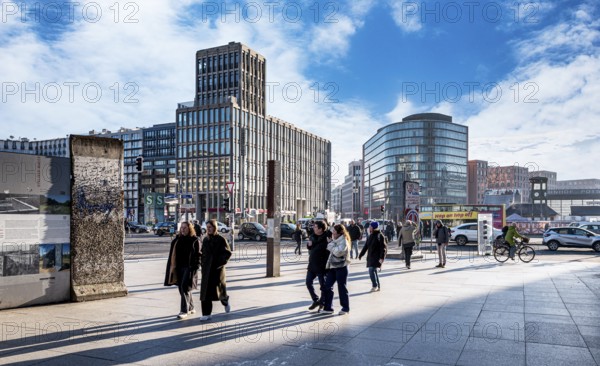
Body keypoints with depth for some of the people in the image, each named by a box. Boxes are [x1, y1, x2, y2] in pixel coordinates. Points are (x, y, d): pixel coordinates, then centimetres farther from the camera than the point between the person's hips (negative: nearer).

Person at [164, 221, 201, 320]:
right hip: (179, 267, 6)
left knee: (185, 288, -11)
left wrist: (195, 267, -14)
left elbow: (198, 255, -7)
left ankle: (184, 311, -4)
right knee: (182, 289, 12)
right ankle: (191, 308, 28)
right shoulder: (178, 239, 9)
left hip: (189, 267, -6)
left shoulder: (195, 240, -5)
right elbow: (173, 254, 13)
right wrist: (173, 267, 7)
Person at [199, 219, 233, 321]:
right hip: (206, 269, 5)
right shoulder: (206, 239, 8)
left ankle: (226, 302, 34)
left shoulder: (221, 239, -8)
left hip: (217, 268, -5)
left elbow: (228, 252, -9)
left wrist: (220, 262, -15)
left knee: (219, 288, 2)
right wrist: (202, 262, 3)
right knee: (205, 290, 0)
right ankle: (206, 314, 6)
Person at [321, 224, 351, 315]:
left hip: (341, 267, -8)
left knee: (342, 288, 3)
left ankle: (345, 308, 17)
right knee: (327, 286, 5)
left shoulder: (344, 241, -13)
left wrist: (331, 246, -15)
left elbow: (338, 252, -27)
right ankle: (328, 307, 12)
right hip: (332, 267, 8)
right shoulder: (335, 240, 13)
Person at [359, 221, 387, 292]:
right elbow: (366, 246, 19)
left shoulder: (380, 236, -10)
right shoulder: (370, 236, 12)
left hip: (377, 257, -8)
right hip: (370, 256, 8)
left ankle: (375, 286, -3)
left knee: (371, 270, -14)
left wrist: (382, 257, -21)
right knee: (373, 271, 10)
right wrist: (360, 255, 19)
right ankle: (378, 286, 20)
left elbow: (384, 248, -14)